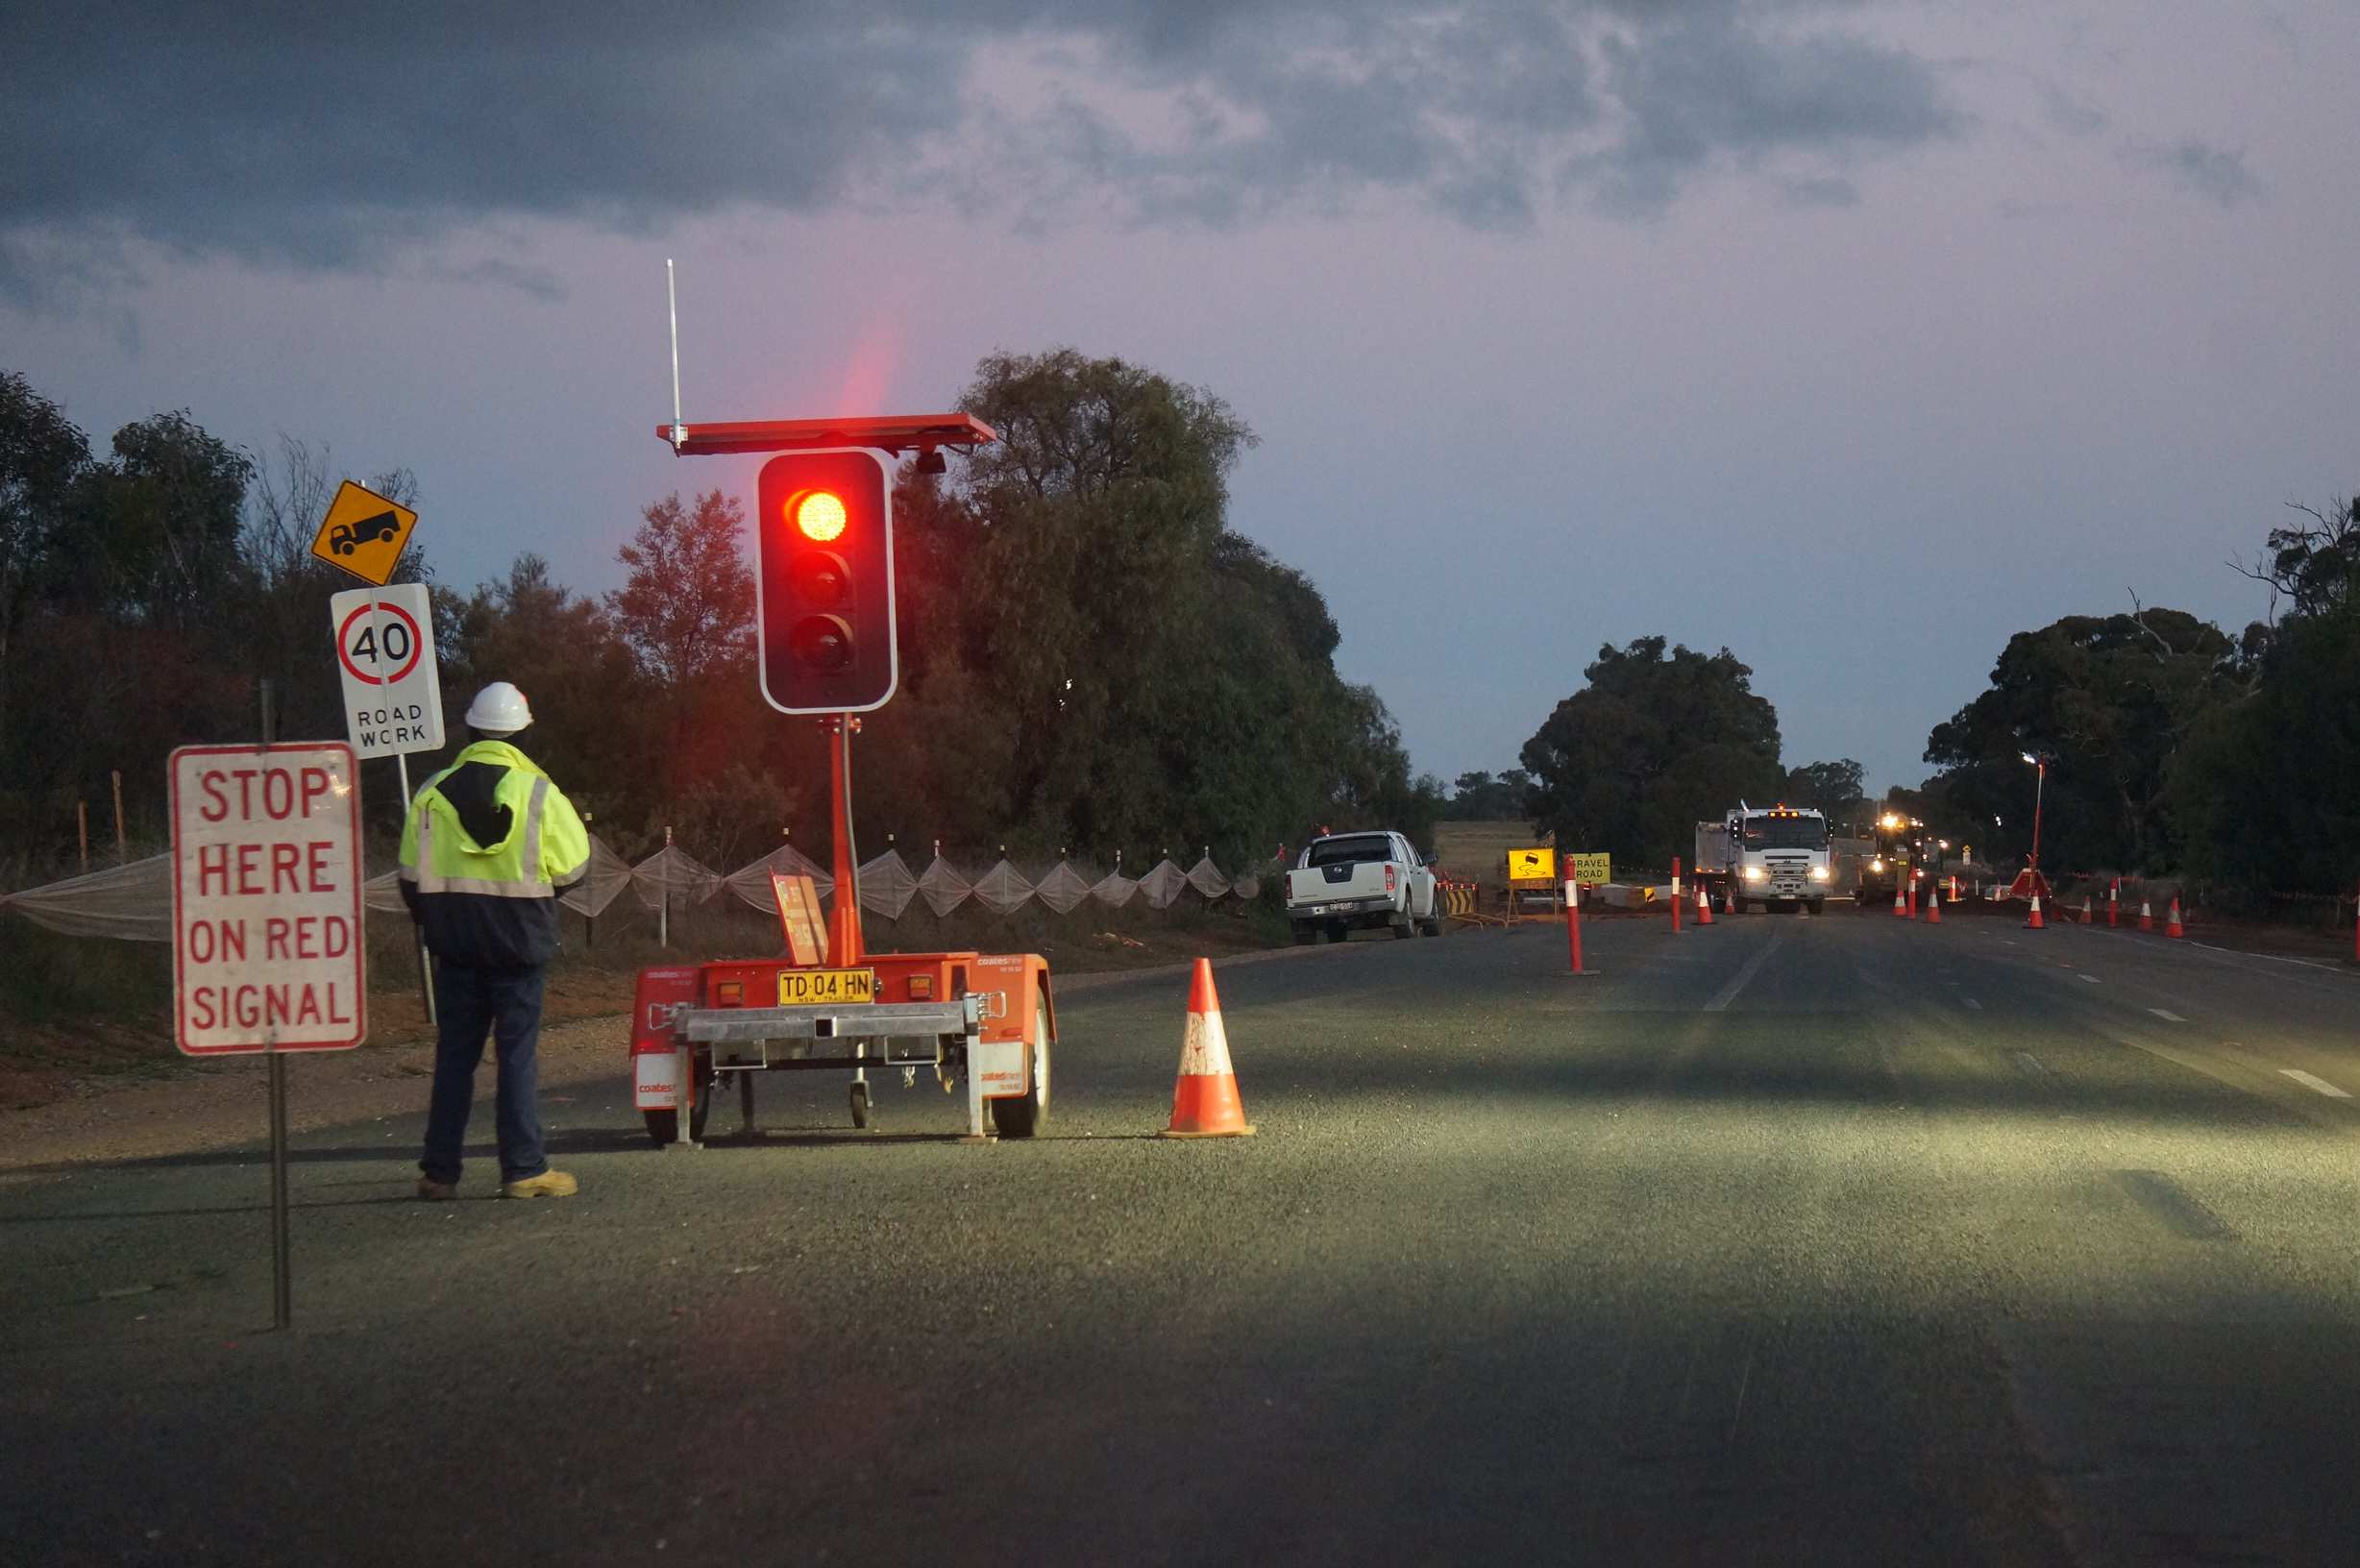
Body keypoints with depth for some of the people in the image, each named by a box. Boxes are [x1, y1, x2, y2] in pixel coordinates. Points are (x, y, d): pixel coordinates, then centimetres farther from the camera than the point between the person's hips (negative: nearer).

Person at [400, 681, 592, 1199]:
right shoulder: (538, 793, -8)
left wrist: (433, 923, 20)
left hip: (455, 945, 3)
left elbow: (412, 875, 5)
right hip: (519, 943, -3)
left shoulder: (433, 793, 1)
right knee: (518, 1054, 2)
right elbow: (573, 866, -3)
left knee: (454, 1054, 9)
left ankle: (439, 1169, 10)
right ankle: (524, 1169, 0)